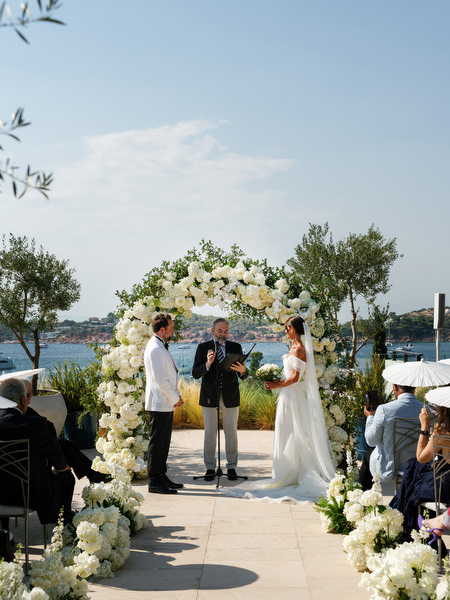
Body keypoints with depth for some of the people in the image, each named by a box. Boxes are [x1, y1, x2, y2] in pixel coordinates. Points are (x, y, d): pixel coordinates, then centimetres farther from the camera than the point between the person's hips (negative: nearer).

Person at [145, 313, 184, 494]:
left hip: (166, 403, 10)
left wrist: (176, 396, 12)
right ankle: (154, 482, 2)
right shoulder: (155, 349, -17)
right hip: (159, 404, -10)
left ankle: (161, 477, 23)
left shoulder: (161, 347, 16)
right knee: (157, 443, -4)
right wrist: (175, 398, -12)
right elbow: (160, 380, -21)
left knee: (163, 442, 15)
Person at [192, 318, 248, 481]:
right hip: (209, 396, -1)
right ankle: (210, 468, 13)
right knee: (210, 433, 5)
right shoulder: (202, 348, 1)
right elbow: (195, 374, -7)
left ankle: (231, 467, 14)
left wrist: (243, 370, -23)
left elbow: (243, 376, 1)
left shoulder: (236, 348, 4)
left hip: (230, 396, 1)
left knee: (231, 432, 5)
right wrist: (207, 364, -25)